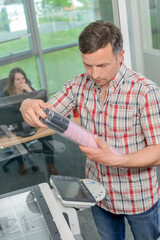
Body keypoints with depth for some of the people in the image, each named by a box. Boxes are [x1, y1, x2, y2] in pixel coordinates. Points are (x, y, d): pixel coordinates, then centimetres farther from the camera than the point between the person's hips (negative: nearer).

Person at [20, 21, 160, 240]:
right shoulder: (79, 85, -8)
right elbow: (47, 112, -9)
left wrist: (115, 160, -38)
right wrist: (29, 106, -34)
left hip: (138, 198, -4)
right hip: (99, 193, 4)